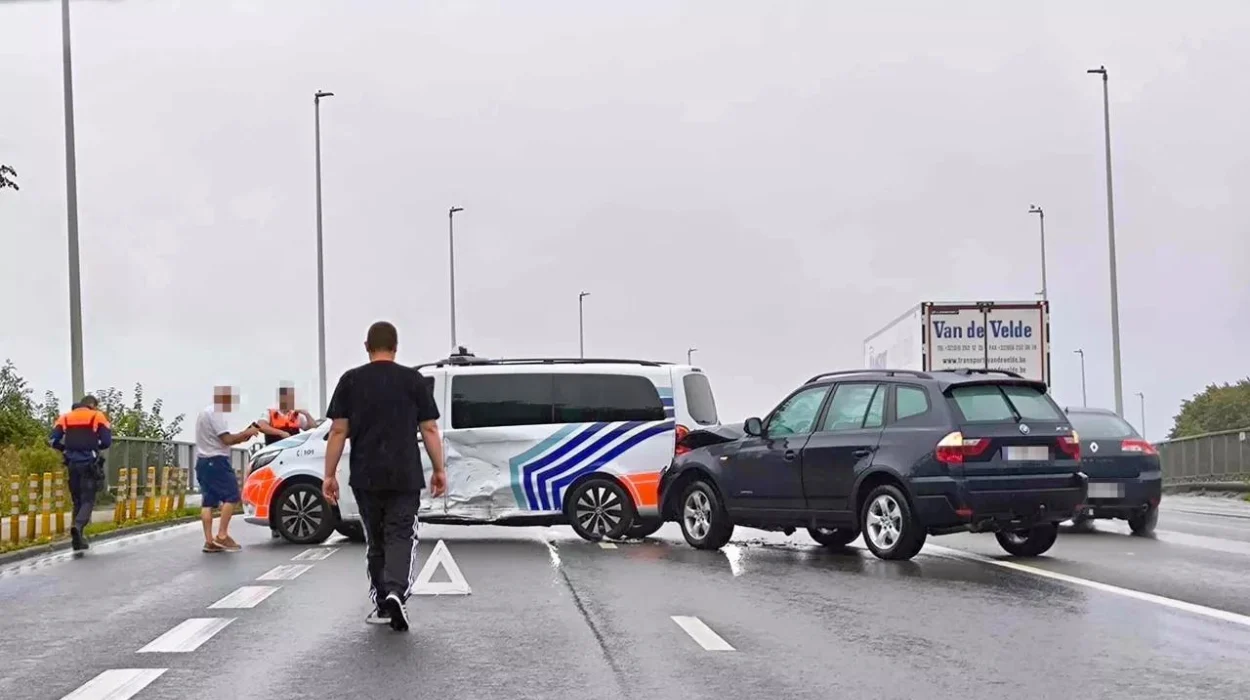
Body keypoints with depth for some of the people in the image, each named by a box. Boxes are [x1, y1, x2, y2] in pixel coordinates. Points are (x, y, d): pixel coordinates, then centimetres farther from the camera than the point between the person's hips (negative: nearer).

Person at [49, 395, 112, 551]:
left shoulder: (65, 418, 10)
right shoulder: (98, 417, 1)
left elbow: (53, 440, 2)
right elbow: (107, 441, -6)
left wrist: (67, 449, 16)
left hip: (72, 464, 4)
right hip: (89, 465, -4)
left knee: (77, 501, 13)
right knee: (88, 500, -3)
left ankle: (78, 540, 12)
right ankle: (78, 525, -31)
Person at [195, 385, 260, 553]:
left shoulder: (205, 413, 21)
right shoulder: (215, 414, -11)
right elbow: (227, 439, -17)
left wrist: (241, 438, 11)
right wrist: (246, 433, -4)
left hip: (203, 462, 10)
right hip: (216, 461, -10)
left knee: (209, 501, 4)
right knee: (231, 496, -7)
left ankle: (209, 541, -1)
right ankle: (222, 536, -11)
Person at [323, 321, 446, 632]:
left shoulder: (350, 380, 3)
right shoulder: (413, 380, 2)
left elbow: (338, 431, 0)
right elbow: (430, 429, 1)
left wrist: (330, 474, 4)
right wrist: (439, 470, 8)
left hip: (365, 477, 1)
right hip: (405, 477, -1)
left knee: (375, 540, 14)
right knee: (400, 537, -1)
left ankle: (382, 606, 18)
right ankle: (397, 593, -24)